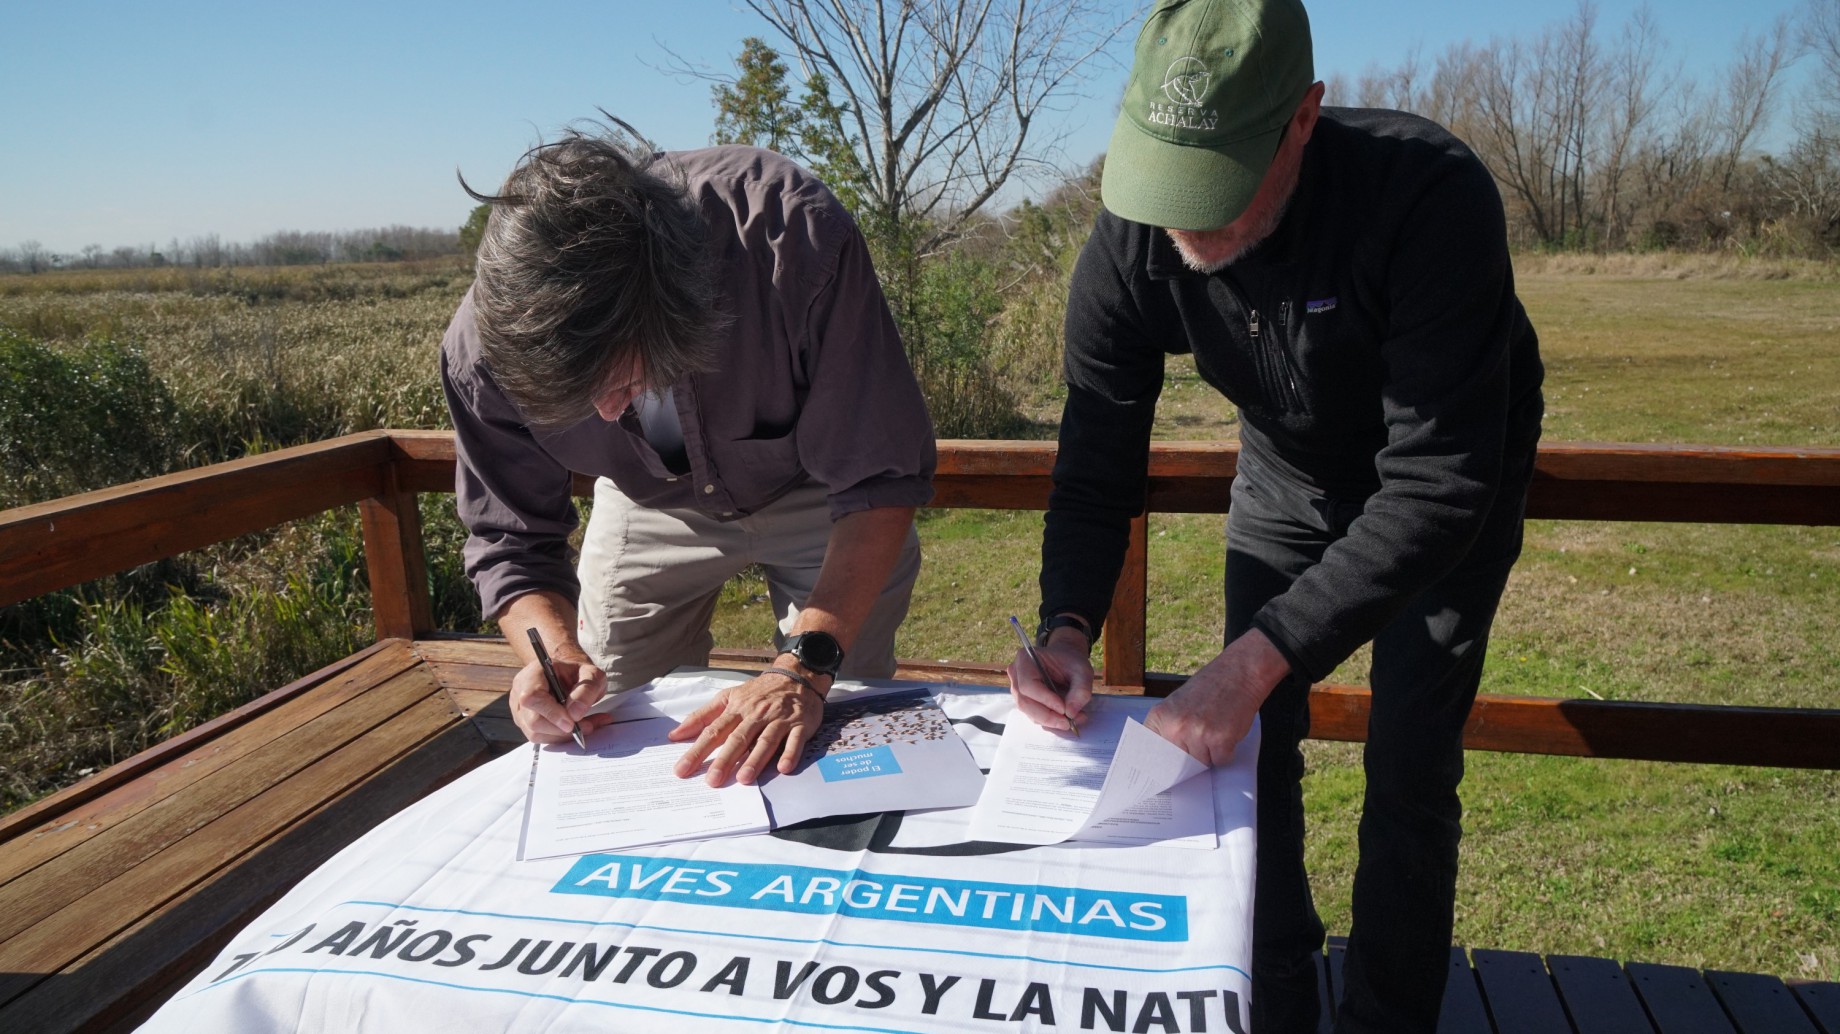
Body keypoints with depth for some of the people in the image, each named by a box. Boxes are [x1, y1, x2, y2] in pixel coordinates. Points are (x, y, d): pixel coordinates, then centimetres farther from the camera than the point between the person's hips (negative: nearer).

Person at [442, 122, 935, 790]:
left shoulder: (796, 236, -40)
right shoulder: (484, 345, -31)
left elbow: (879, 481, -33)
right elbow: (511, 541, -16)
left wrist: (804, 667, -41)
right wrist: (560, 655, -37)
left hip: (816, 489, -2)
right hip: (651, 505, 2)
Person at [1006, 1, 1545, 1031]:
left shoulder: (1431, 198, -39)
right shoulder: (1132, 246, -26)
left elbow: (1436, 490, -39)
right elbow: (1098, 463, -18)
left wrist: (1259, 659, -47)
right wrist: (1068, 623, -36)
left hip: (1451, 480, -3)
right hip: (1289, 476, 4)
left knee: (1409, 767, -5)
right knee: (1251, 742, 3)